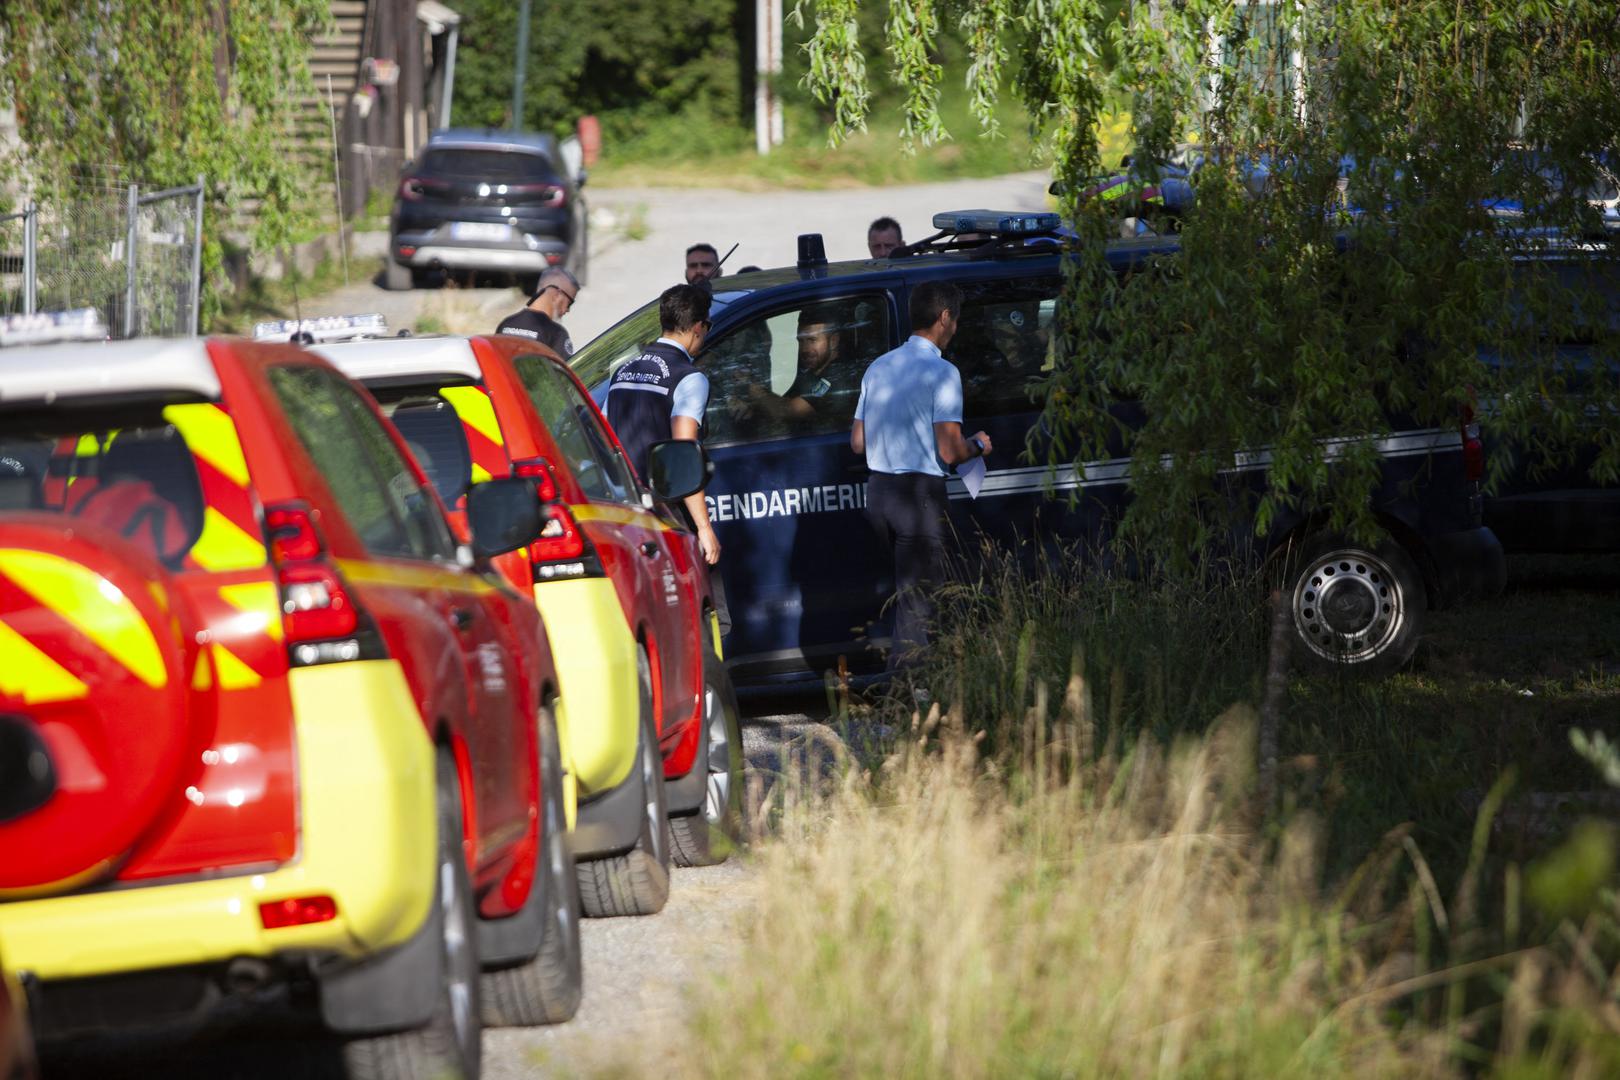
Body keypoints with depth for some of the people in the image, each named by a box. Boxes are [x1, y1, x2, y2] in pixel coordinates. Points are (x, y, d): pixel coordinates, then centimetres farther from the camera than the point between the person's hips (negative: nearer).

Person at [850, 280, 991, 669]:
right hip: (920, 494, -8)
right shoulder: (941, 371, -13)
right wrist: (978, 445, 3)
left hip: (878, 491, 8)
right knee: (917, 603, -4)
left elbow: (858, 442, 15)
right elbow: (949, 451, -17)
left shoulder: (879, 367, 11)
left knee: (908, 589, 21)